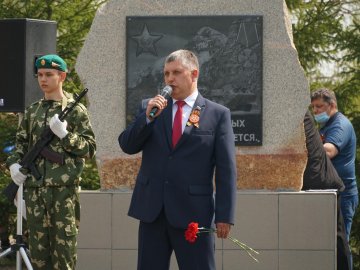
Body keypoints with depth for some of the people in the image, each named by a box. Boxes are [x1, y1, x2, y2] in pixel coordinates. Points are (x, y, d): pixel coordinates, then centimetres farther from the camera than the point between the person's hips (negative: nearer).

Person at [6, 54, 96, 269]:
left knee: (63, 243, -4)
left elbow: (90, 148, -3)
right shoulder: (32, 111, 15)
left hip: (64, 189, -5)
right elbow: (21, 143, 22)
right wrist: (14, 163, 3)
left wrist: (65, 134, -16)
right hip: (34, 188, 5)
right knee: (38, 246, 6)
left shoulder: (75, 110, 0)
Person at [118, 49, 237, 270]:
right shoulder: (152, 109, 12)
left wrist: (224, 215, -7)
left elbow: (226, 169, -1)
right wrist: (148, 117, -12)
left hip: (194, 213, -3)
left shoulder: (218, 114, 1)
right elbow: (127, 146, 4)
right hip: (152, 211, 3)